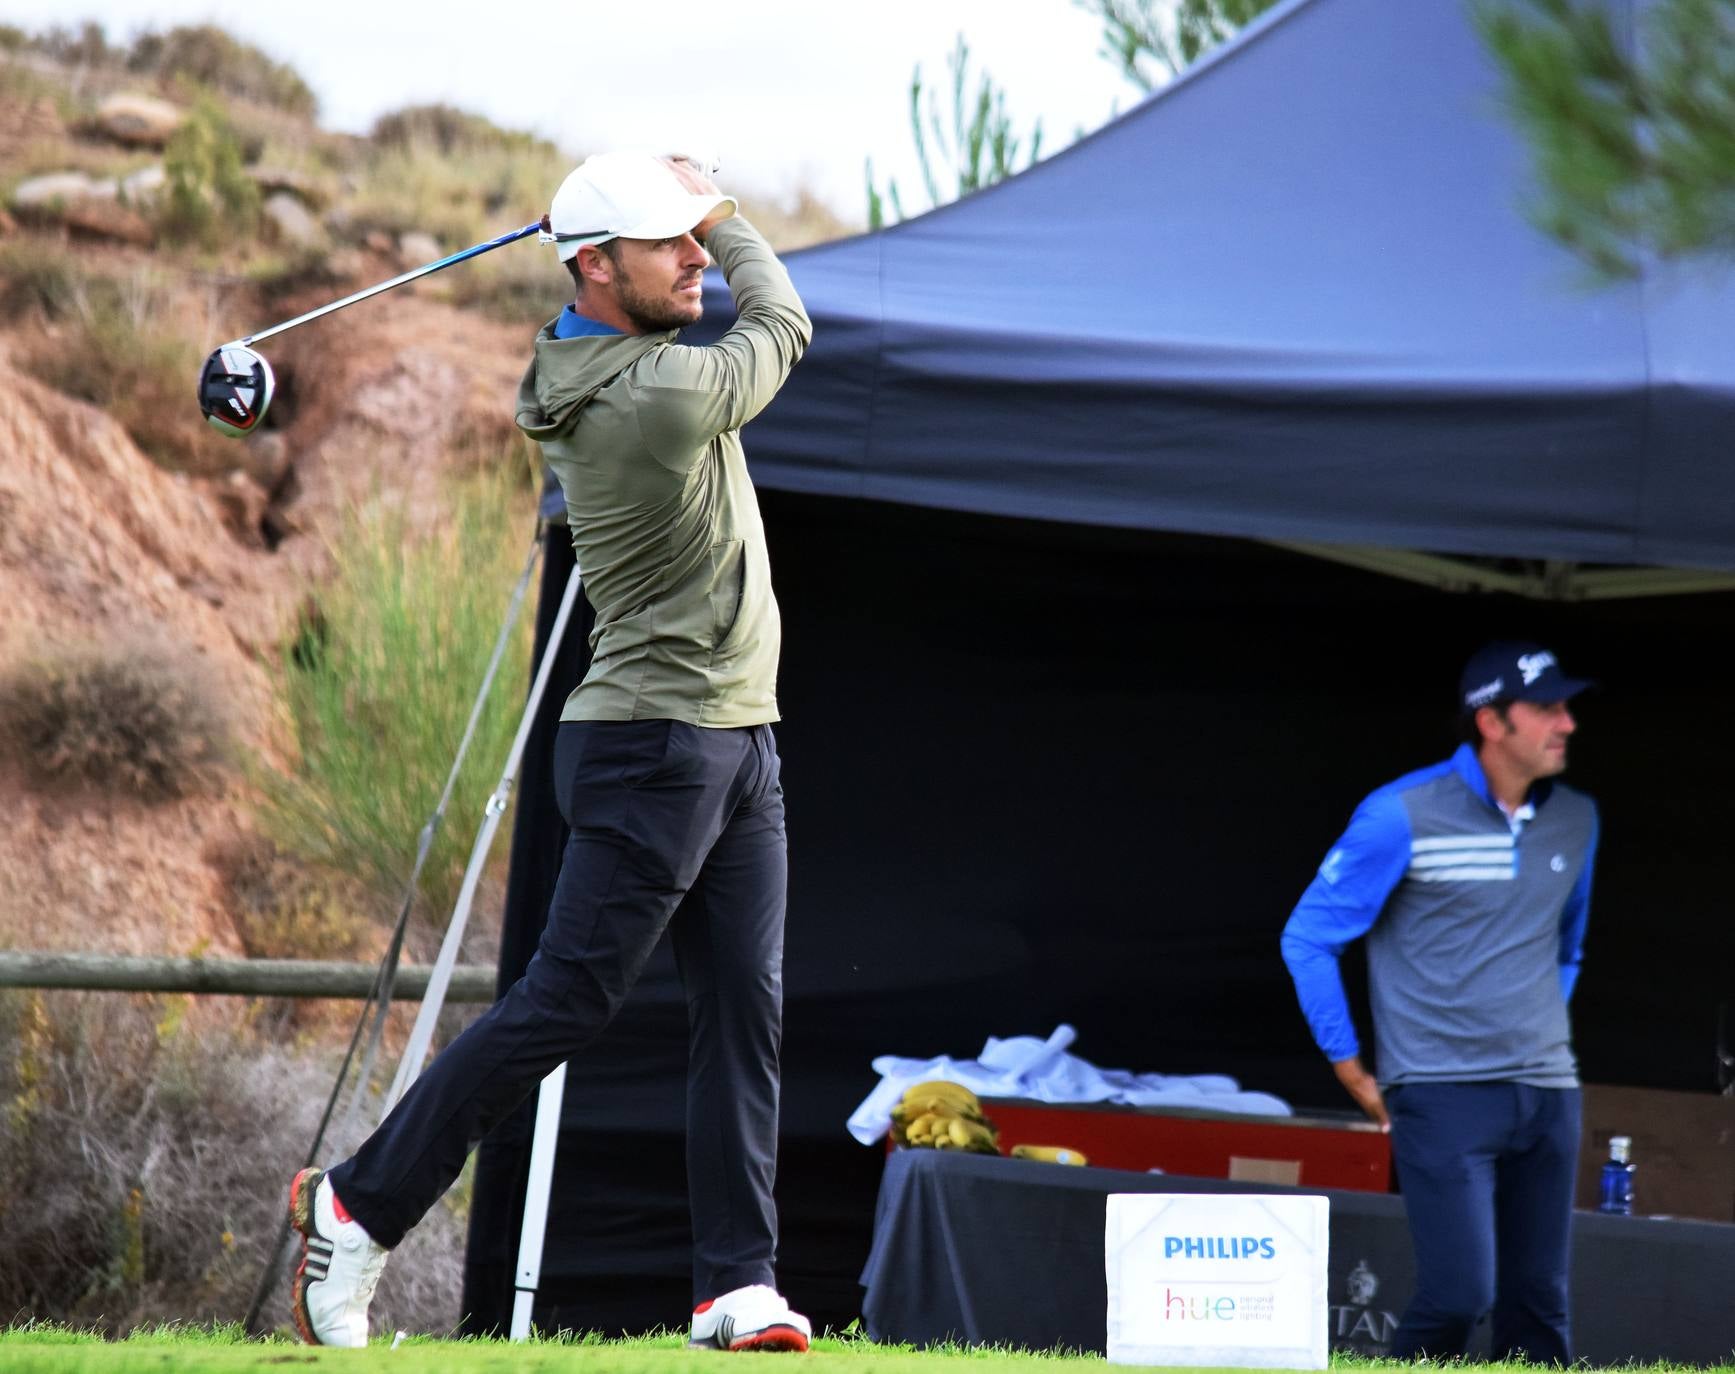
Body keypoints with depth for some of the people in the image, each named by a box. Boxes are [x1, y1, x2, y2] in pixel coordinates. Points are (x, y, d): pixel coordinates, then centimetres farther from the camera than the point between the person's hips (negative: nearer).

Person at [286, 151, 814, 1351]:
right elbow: (783, 327, -2)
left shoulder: (577, 375, 6)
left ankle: (738, 1287, 2)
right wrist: (725, 212, 13)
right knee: (565, 1004, -6)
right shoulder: (667, 395, -20)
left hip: (739, 747, 10)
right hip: (657, 746, -10)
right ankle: (360, 1206, 4)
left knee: (746, 1014, 3)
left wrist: (696, 214, 12)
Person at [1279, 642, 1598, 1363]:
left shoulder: (1575, 820, 9)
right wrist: (1350, 1069, -1)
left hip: (1547, 1096, 5)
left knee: (1539, 1307, 2)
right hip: (1443, 1096, -5)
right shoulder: (1404, 816, -9)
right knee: (1459, 1293, -16)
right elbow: (1308, 938, -2)